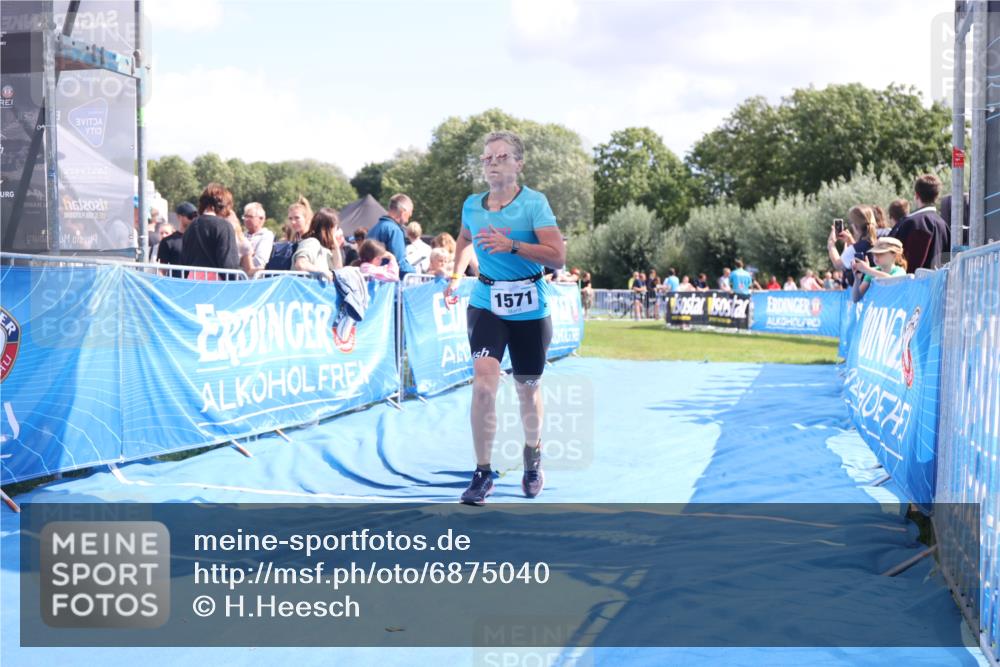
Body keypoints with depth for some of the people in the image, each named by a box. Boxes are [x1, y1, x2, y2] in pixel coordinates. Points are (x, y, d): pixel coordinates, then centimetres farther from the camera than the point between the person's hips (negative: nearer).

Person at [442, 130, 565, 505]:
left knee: (527, 388, 12)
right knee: (484, 381, -17)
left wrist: (511, 245, -26)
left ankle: (532, 456, 39)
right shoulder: (472, 206, 4)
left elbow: (558, 257, -17)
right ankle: (483, 474, -10)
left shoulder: (534, 203, -9)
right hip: (486, 303, 2)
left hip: (529, 308, -2)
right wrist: (456, 276, 14)